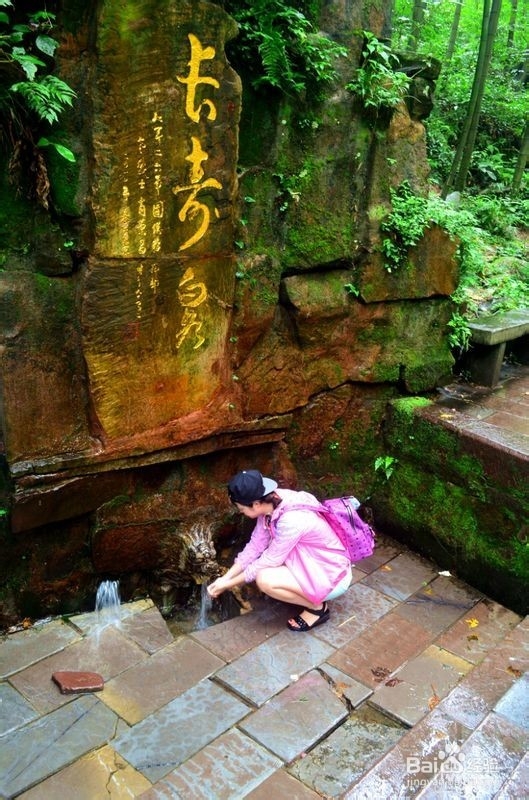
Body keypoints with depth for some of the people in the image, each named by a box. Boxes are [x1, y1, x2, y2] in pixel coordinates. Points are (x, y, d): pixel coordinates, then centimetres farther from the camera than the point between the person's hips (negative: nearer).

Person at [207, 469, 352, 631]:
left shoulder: (292, 520, -33)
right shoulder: (270, 504, -8)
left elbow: (269, 561, -23)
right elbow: (255, 546, 0)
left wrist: (229, 584, -13)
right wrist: (225, 578, -3)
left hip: (333, 576, -9)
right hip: (312, 564, 9)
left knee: (265, 579, -24)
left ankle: (317, 607, -3)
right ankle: (312, 594, 12)